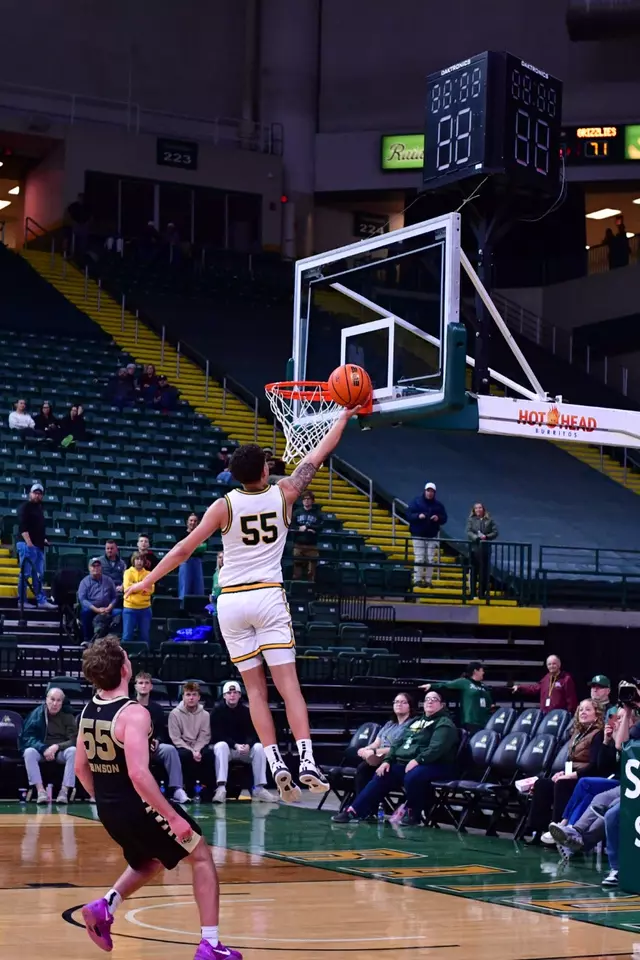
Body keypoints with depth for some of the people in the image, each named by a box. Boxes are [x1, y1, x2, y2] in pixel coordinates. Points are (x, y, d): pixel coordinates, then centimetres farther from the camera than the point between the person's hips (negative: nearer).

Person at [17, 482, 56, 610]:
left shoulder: (39, 508, 20)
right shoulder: (25, 507, -6)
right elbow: (23, 527, -15)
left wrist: (43, 539, 15)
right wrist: (29, 543, -22)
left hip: (38, 546, 9)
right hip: (27, 545, -9)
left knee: (39, 575, 7)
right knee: (25, 574, -7)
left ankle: (41, 600, 7)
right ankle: (22, 600, -4)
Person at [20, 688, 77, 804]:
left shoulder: (67, 716, -1)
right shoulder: (37, 713, -3)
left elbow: (73, 741, -7)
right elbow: (27, 737, -7)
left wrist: (56, 747, -25)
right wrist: (43, 749, -23)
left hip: (61, 751, 0)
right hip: (40, 750, 0)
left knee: (73, 751, -32)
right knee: (29, 752, -33)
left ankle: (64, 791, -34)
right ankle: (40, 790, -39)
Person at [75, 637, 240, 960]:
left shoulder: (88, 711, 3)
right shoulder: (133, 713, -22)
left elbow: (81, 768, 12)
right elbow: (139, 774, -30)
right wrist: (173, 817, -24)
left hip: (109, 810, 8)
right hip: (138, 805, -8)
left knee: (150, 861, 32)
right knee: (201, 857, 8)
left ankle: (105, 906, 10)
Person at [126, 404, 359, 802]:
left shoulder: (225, 506, -2)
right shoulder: (283, 493, -1)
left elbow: (184, 549, -3)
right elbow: (318, 454, 11)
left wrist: (146, 582, 6)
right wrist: (344, 417, 24)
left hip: (231, 601, 1)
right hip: (269, 596, -1)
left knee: (255, 688, 6)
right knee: (288, 684, -4)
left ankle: (276, 763, -5)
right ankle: (307, 760, -17)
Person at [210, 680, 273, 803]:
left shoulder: (246, 711, 3)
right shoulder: (217, 711, -5)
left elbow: (252, 733, -1)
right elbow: (217, 736, -12)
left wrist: (247, 745, -25)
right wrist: (235, 745, -25)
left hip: (245, 748, 3)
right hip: (226, 747, -3)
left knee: (259, 747, -26)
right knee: (221, 746, -36)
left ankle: (259, 788, -24)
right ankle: (221, 788, -45)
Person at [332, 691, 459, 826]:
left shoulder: (444, 724, -3)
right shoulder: (415, 721, 24)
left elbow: (437, 747, -19)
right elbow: (399, 743, 20)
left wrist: (418, 760, -28)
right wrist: (387, 760, 4)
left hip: (432, 765, -8)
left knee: (412, 777, -38)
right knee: (381, 776, -7)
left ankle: (413, 814, -16)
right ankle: (353, 811, -8)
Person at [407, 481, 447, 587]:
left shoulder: (438, 505, 9)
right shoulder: (416, 502, 2)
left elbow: (444, 518, 11)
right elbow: (409, 515, -1)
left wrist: (438, 518, -10)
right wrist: (418, 516, -19)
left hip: (432, 536, 2)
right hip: (418, 535, -2)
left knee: (430, 559, 1)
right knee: (419, 559, -6)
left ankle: (428, 580, 5)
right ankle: (417, 580, -2)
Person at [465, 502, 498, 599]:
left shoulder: (489, 520, 6)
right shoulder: (471, 520, 6)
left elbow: (495, 532, 2)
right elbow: (469, 532, -5)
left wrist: (486, 537, -14)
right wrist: (477, 537, -21)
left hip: (485, 548, 0)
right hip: (474, 548, 0)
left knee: (484, 571, 2)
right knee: (473, 571, 1)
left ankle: (482, 593, 8)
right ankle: (472, 592, 6)